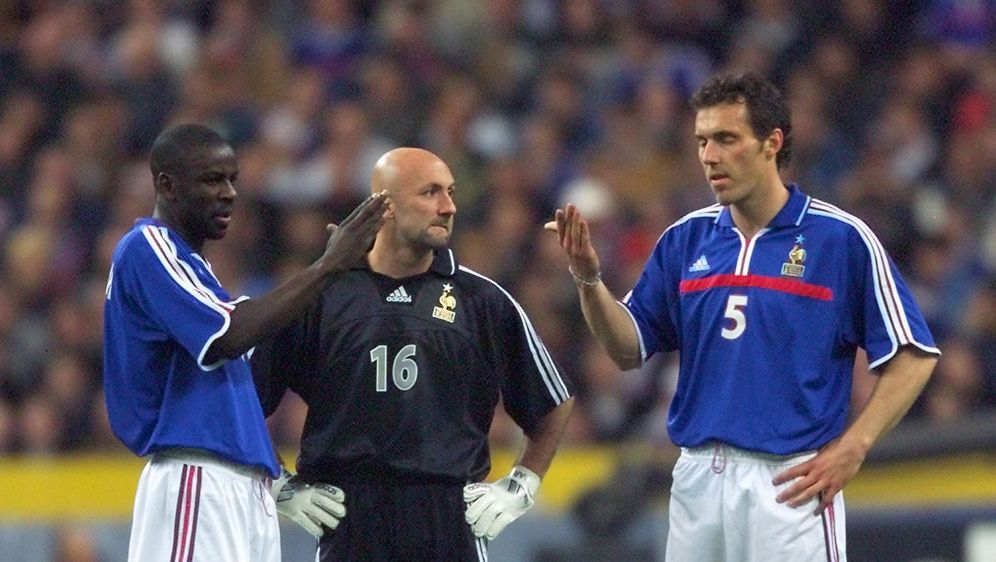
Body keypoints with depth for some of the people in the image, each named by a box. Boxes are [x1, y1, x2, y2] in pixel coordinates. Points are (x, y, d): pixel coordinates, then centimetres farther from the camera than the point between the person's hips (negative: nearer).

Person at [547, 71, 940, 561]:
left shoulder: (842, 238, -4)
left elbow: (914, 356, -3)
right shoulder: (686, 239, 10)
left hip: (791, 484, -5)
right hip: (696, 480, 5)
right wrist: (588, 278, -4)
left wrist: (852, 448, -11)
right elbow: (629, 349, 13)